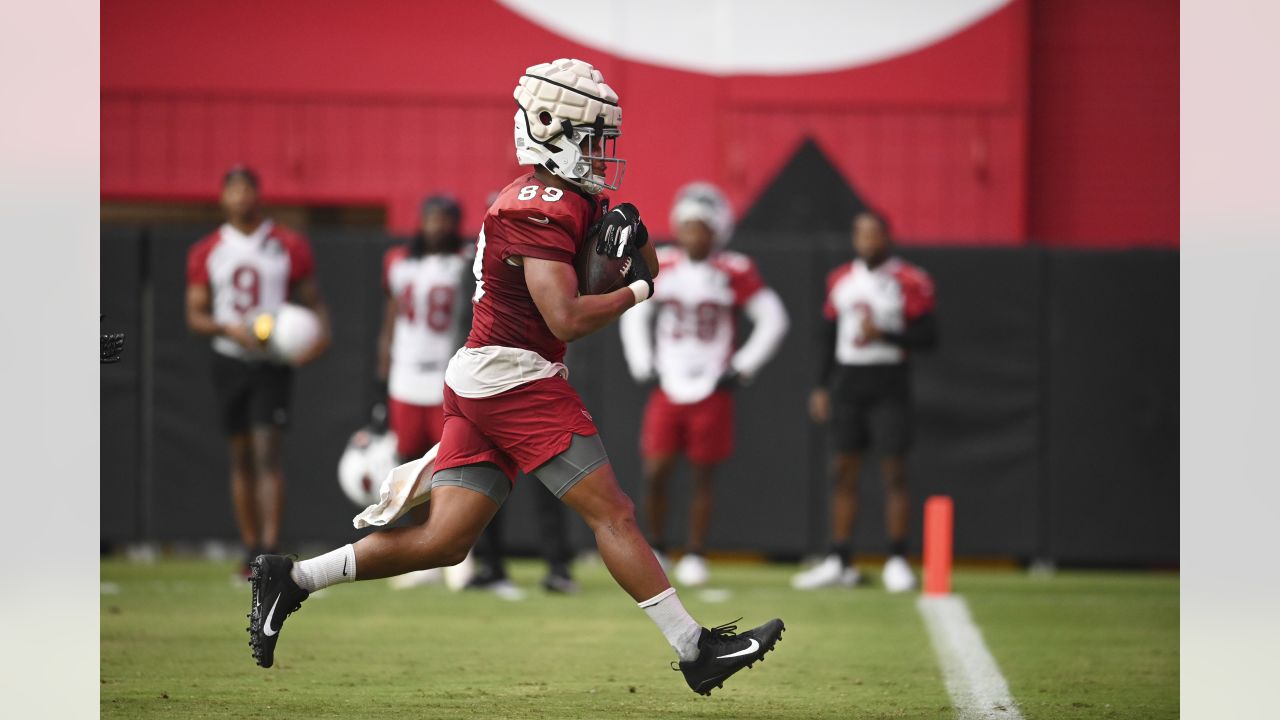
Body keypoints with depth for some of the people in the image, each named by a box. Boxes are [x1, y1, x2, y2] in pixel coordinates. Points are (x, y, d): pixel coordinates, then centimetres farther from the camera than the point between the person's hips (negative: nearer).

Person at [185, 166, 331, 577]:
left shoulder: (289, 247, 2)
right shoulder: (206, 253, 6)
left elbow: (312, 300, 6)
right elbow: (195, 315, 4)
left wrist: (321, 333, -15)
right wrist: (232, 329, -15)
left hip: (272, 361, -3)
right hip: (230, 359, 3)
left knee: (267, 452, -14)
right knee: (241, 458, 8)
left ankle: (270, 552, -19)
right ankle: (251, 548, 16)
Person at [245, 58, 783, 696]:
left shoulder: (574, 197, 16)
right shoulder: (541, 210, -14)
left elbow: (646, 266, 20)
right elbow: (567, 319, -23)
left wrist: (629, 234, -2)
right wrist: (637, 290, -9)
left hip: (476, 383, 10)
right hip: (518, 380, -10)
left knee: (444, 540, 6)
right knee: (612, 514, -6)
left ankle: (290, 579, 7)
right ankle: (696, 650, -4)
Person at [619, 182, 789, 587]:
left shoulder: (734, 273, -6)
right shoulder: (661, 267, 3)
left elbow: (773, 321, -1)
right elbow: (634, 315, 16)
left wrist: (742, 368, -5)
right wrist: (642, 365, 7)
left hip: (711, 394, -2)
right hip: (668, 388, 2)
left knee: (703, 476, 2)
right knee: (655, 473, -4)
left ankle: (695, 557, 12)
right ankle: (655, 549, 13)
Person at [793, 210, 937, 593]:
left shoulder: (909, 282, -6)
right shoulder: (840, 280, 9)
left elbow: (927, 336, -8)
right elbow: (829, 337, 15)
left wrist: (883, 334, -19)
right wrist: (822, 387, 10)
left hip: (889, 384, -4)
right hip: (847, 380, 4)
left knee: (893, 471, -4)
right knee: (844, 471, 5)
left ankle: (897, 561, 2)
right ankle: (839, 562, 9)